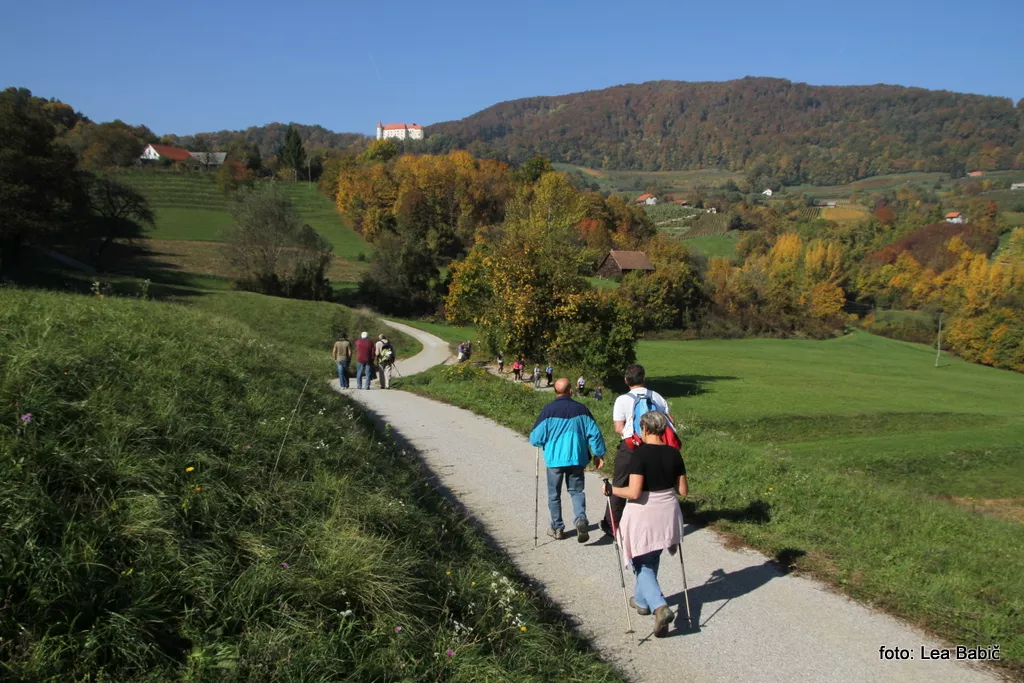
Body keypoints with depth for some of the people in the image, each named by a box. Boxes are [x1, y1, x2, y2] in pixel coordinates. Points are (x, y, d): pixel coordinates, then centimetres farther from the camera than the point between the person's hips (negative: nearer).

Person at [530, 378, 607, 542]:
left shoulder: (548, 410, -10)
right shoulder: (581, 409, -3)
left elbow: (536, 438, -8)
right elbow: (594, 433, -1)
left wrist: (544, 444, 14)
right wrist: (599, 454, 9)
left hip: (554, 459, -2)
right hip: (577, 458, 2)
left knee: (554, 494, 14)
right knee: (576, 491, 14)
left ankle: (557, 528, 22)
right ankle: (581, 518, -11)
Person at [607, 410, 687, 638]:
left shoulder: (640, 453, -20)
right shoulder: (674, 453, -3)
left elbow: (634, 492, -24)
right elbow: (683, 490, 3)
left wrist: (611, 489, -9)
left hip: (643, 516, -6)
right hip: (667, 515, 6)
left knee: (643, 565, 9)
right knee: (651, 561, 24)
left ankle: (659, 606, -9)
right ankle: (642, 601, 41)